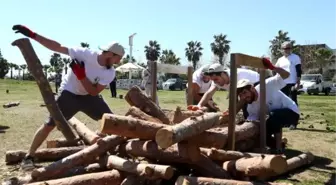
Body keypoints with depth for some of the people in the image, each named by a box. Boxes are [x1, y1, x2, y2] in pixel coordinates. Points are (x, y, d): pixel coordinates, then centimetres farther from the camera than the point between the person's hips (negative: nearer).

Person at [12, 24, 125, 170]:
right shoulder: (85, 54, -26)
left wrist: (81, 74, -32)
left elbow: (93, 92, -20)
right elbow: (57, 47, -23)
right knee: (49, 125, -6)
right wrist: (32, 35, -27)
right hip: (69, 93, -3)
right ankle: (29, 156, 11)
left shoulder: (110, 73, -17)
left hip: (89, 96, 4)